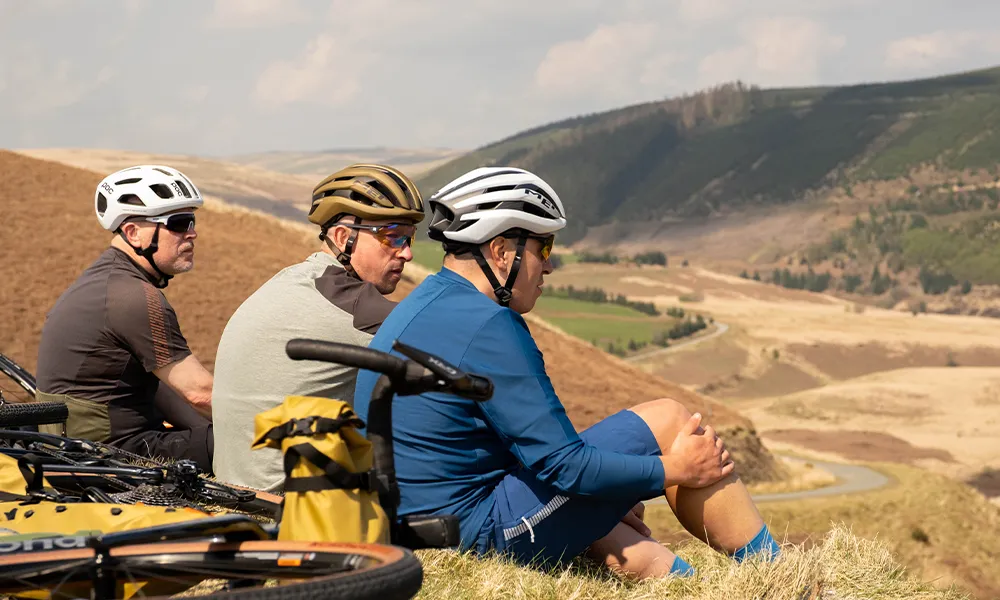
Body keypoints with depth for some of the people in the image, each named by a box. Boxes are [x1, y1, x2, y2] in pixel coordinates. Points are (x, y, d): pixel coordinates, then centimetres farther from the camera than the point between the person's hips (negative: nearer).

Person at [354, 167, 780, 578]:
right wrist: (674, 469, -6)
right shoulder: (486, 327, -19)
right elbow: (563, 465, -19)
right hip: (481, 531, -10)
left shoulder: (419, 308, 14)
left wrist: (611, 500, 21)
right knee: (665, 420, -1)